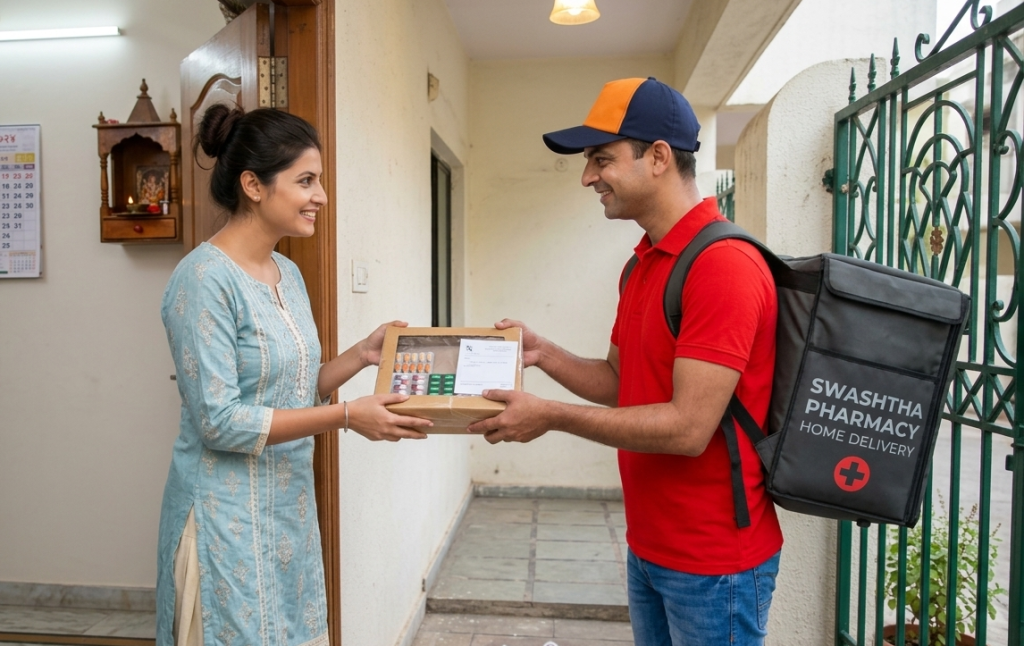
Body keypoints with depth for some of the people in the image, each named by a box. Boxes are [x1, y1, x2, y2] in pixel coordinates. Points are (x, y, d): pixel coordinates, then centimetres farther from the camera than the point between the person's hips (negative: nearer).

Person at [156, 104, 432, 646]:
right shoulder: (206, 279, -18)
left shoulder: (288, 273, 6)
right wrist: (346, 416, -21)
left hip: (290, 507, 8)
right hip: (229, 517, -8)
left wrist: (360, 355, -3)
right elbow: (219, 421, -21)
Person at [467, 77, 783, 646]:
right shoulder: (642, 264, 8)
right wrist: (542, 353, -2)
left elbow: (688, 428, -25)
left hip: (714, 561, -8)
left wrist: (551, 416, -21)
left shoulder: (725, 264, -22)